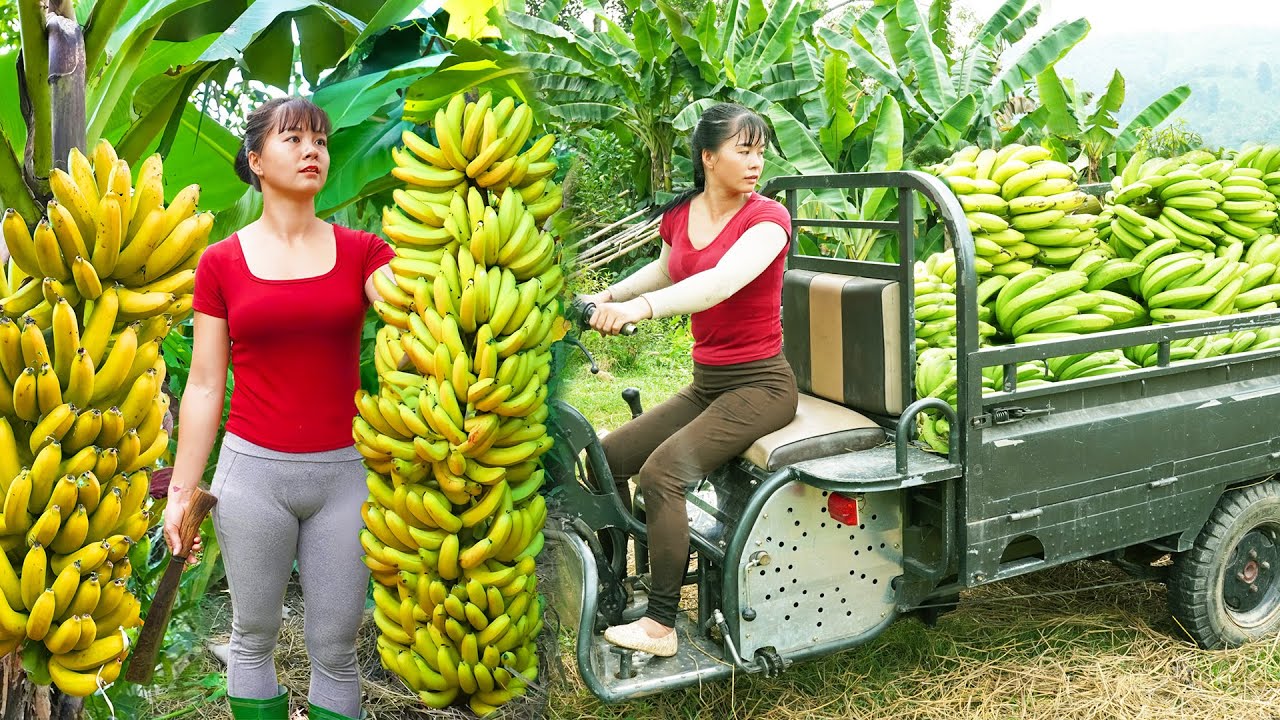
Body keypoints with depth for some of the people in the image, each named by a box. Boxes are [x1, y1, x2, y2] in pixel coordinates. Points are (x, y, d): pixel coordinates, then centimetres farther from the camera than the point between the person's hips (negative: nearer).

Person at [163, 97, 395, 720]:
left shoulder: (360, 252, 2)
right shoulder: (222, 262, 1)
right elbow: (204, 385, 3)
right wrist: (182, 489, 1)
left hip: (345, 471, 0)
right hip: (253, 470, 0)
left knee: (335, 647, 10)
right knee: (253, 634, 14)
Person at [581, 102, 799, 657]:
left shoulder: (767, 217, -14)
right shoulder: (679, 215, 5)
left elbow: (724, 280, -34)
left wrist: (642, 306, -46)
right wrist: (606, 296, 16)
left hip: (758, 385, -7)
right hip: (705, 383, 7)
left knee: (661, 472, -24)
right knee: (609, 457, 1)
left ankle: (660, 626, -16)